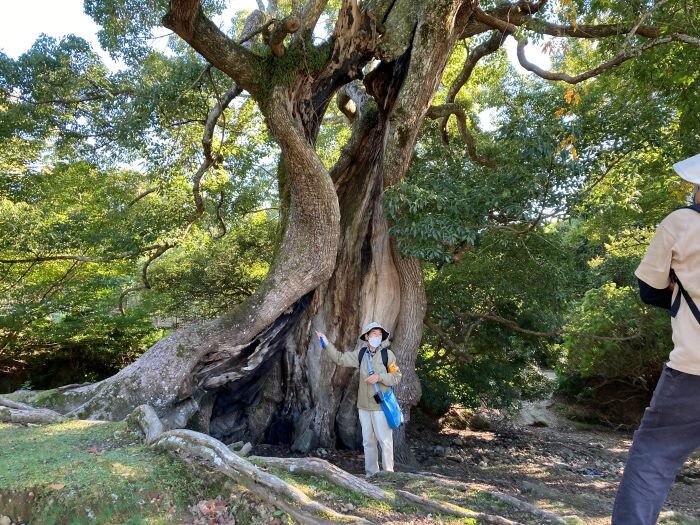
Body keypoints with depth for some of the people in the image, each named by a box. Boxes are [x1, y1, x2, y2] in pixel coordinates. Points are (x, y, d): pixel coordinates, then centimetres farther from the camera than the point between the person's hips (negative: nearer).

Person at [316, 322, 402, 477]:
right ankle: (371, 473, 23)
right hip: (364, 405, 5)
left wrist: (379, 377, -18)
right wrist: (327, 344, 1)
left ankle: (388, 473, 9)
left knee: (385, 440, -2)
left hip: (381, 405, -4)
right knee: (368, 441, 12)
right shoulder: (361, 353, 4)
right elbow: (340, 358, 9)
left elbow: (397, 376, -6)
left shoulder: (387, 354, -7)